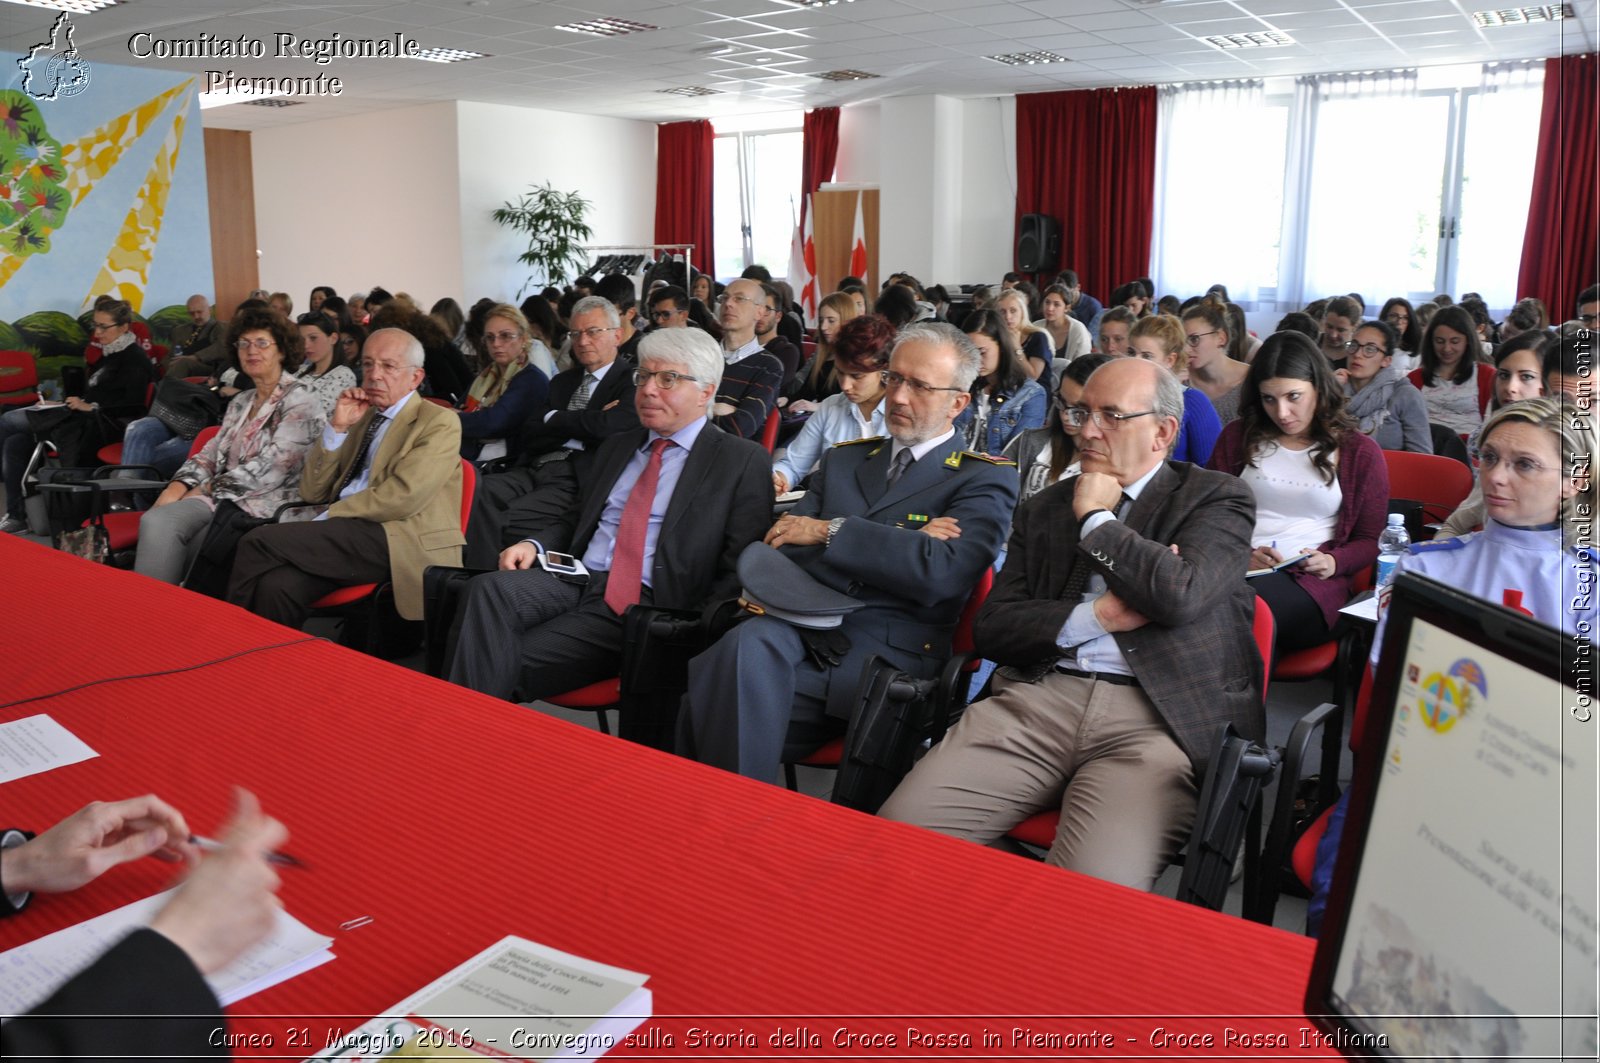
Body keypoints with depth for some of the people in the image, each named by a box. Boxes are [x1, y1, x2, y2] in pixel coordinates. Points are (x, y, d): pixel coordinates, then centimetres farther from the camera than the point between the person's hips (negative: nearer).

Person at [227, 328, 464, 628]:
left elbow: (403, 495, -13)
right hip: (345, 535, 6)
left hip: (400, 542, -6)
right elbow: (312, 492, 16)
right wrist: (337, 427, 4)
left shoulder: (440, 422, 2)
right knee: (276, 586, -27)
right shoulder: (363, 417, 23)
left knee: (260, 543, -18)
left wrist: (331, 514, -7)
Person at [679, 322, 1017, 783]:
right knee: (750, 641, -30)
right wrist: (899, 544, -4)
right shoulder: (844, 459, 23)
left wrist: (829, 531, -8)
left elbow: (939, 573, -11)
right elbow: (781, 544, 9)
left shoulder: (986, 479, 8)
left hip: (888, 650, -4)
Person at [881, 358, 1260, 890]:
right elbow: (991, 627, 12)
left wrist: (1095, 518, 1)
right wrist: (1097, 616, -3)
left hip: (1152, 715, -3)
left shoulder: (1217, 498, 10)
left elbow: (1182, 594, -12)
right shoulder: (1045, 507, 21)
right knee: (901, 829, -17)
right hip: (1037, 696, 4)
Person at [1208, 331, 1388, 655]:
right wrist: (1241, 554, -6)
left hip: (1310, 581, -2)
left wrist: (1333, 562, -7)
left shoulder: (1360, 452, 14)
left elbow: (1370, 540, 16)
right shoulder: (1238, 437, 19)